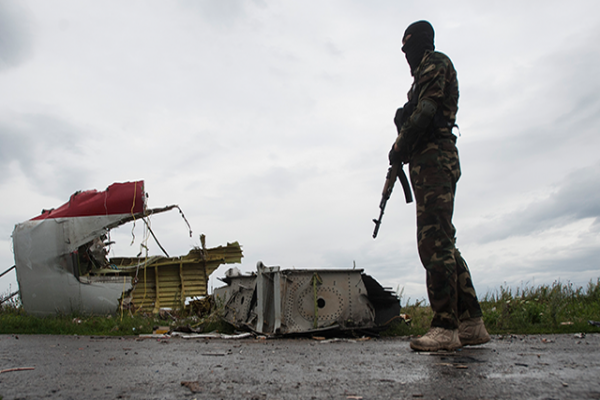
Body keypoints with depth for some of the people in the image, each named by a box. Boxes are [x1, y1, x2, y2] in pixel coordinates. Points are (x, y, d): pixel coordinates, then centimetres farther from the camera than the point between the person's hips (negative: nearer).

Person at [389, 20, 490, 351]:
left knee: (434, 242, -16)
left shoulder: (434, 63, 2)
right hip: (435, 162, 10)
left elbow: (425, 112, -14)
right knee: (442, 243, 6)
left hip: (432, 159, -10)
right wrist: (404, 151, 11)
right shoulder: (427, 72, 31)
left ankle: (445, 327, -15)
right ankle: (472, 324, 9)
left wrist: (399, 147, -7)